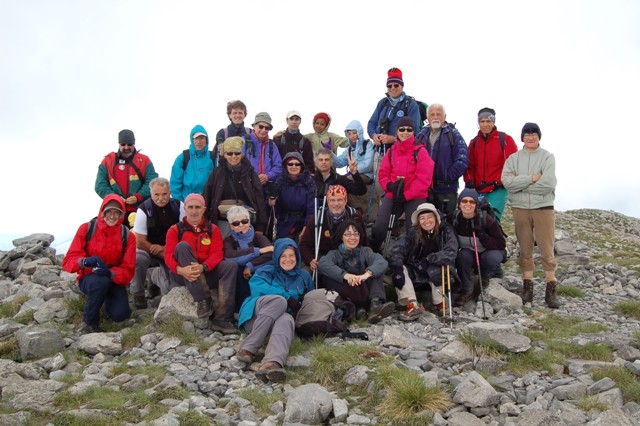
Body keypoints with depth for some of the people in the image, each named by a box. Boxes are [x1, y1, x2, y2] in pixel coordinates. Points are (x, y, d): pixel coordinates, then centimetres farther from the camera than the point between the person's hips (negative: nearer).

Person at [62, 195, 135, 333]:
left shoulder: (127, 236, -5)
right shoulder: (87, 229, -8)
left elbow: (127, 270, -9)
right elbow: (68, 261, -11)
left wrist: (110, 273, -31)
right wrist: (85, 261, -35)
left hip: (114, 281, 1)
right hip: (89, 278, -1)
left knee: (120, 314, -23)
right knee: (101, 282, -38)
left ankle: (108, 300, 15)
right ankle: (89, 321, -12)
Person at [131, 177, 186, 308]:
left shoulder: (179, 206, -8)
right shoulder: (143, 210, -15)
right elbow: (140, 242, -14)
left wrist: (164, 248, -17)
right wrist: (163, 255, -17)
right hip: (148, 250, -2)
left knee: (172, 290, -14)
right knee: (138, 258, -36)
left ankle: (157, 279, 24)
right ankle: (138, 294, -12)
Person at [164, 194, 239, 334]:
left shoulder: (213, 230, 10)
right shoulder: (175, 230, 7)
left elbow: (217, 253, -5)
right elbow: (168, 255, -6)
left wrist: (203, 267, -26)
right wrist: (180, 269, -29)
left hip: (207, 273, 1)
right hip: (183, 275, -1)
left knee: (231, 265, -24)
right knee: (182, 246, -26)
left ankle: (222, 319, -30)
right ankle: (203, 300, -32)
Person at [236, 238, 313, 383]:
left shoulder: (303, 276, 23)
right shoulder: (266, 271, 14)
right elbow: (256, 287, -7)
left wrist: (298, 305, -1)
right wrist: (287, 296, -14)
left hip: (279, 319, 2)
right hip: (255, 315, -1)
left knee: (287, 319, -37)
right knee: (278, 300, -34)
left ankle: (272, 363, -66)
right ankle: (248, 348, -36)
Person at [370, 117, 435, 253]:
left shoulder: (421, 151, -4)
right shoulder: (391, 151, 8)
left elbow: (424, 179, -10)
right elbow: (383, 173, 9)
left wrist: (405, 195, -14)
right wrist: (389, 185, -14)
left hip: (415, 198, -3)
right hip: (392, 195, 3)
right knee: (378, 228, -5)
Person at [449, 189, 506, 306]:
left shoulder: (486, 219, -25)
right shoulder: (454, 218, -16)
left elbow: (501, 244, -22)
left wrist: (482, 236, -36)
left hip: (490, 252, -2)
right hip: (469, 253, 2)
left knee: (492, 257, -34)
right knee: (463, 255, -30)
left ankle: (485, 276, 2)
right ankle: (468, 290, -10)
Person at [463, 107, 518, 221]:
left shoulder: (505, 139, 1)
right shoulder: (474, 142, 15)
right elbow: (469, 166, 15)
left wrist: (499, 181, -12)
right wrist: (469, 180, -3)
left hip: (498, 189, -5)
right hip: (478, 191, 5)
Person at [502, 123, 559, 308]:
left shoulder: (547, 157, 1)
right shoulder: (513, 158, 7)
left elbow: (549, 183, -14)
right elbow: (507, 181, -9)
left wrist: (519, 183, -10)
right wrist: (532, 178, -14)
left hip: (543, 208, -2)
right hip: (520, 209, 2)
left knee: (547, 250, -2)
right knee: (525, 250, 8)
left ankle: (551, 290, 6)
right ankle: (527, 288, 17)